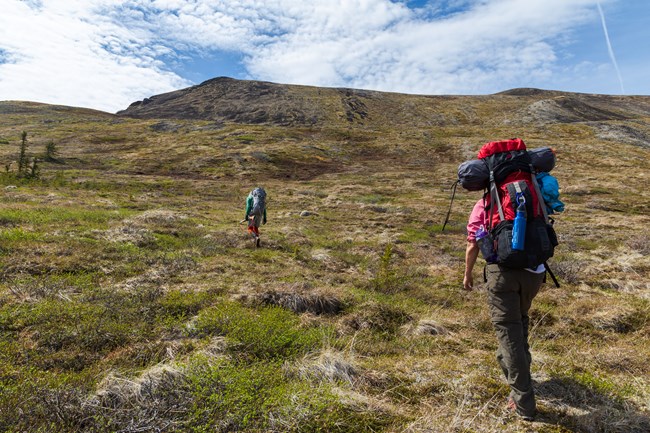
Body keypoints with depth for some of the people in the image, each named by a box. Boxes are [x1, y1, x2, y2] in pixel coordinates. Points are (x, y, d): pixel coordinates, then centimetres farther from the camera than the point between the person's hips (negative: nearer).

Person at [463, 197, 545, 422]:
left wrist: (467, 274, 16)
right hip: (534, 271, 4)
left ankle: (523, 402, 1)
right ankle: (507, 361, 45)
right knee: (520, 319, 27)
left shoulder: (484, 204, 6)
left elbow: (473, 245, 4)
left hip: (503, 271, -4)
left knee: (508, 329, 0)